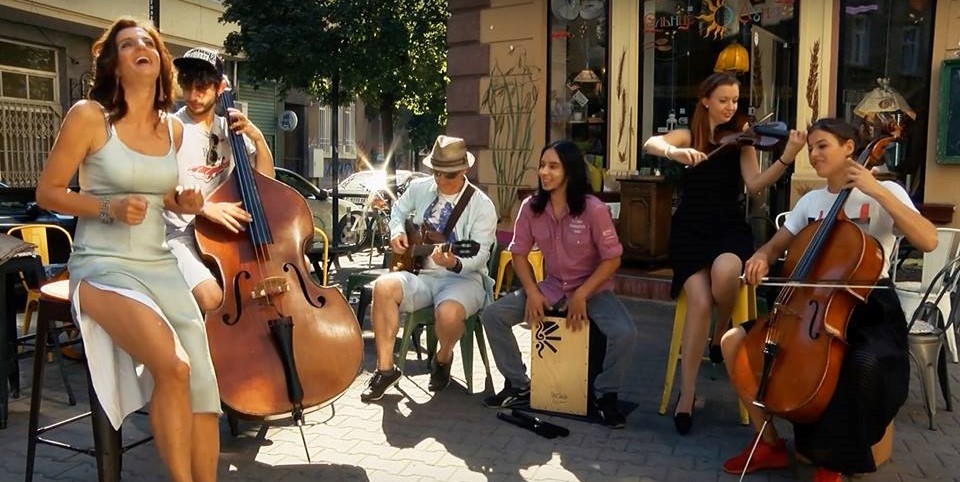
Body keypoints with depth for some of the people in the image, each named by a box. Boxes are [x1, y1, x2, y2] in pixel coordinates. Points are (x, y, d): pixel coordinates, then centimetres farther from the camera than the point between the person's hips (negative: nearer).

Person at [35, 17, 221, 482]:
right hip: (103, 266, -5)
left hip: (160, 265, 5)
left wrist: (182, 202, 2)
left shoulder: (173, 128, 9)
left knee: (202, 382, -8)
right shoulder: (88, 115, -6)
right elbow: (47, 192, -2)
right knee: (173, 368, -26)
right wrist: (109, 208, -17)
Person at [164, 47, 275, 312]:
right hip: (180, 234, -5)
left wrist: (258, 138, -4)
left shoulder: (230, 129, 10)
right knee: (211, 297, -30)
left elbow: (266, 179, 11)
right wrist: (203, 206, -28)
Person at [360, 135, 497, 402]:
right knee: (384, 287, -28)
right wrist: (397, 232, 5)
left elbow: (480, 254, -13)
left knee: (448, 313, -37)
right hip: (419, 273, 4)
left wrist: (455, 264, -34)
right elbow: (398, 210, 26)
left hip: (464, 278, -4)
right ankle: (385, 368, -14)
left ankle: (443, 358, 2)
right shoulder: (419, 188, 6)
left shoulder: (482, 206, -8)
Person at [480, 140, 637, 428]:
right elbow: (519, 253, 2)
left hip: (593, 289, -3)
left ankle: (605, 395, -1)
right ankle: (519, 385, 8)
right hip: (550, 287, 4)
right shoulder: (531, 207, -6)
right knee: (492, 315, -12)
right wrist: (532, 292, -11)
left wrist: (581, 295, -21)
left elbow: (612, 259, -13)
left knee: (624, 333, -31)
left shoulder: (593, 209, -18)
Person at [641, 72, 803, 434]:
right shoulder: (688, 135, 8)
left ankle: (722, 334, -2)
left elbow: (754, 185, -7)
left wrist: (786, 159, -23)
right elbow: (651, 144, -11)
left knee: (725, 274, -36)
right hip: (690, 229, 0)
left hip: (730, 227, 0)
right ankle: (687, 395, -10)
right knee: (700, 303, -23)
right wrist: (675, 152, -32)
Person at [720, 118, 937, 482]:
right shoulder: (810, 201, 11)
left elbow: (928, 241, -20)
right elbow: (776, 246, 16)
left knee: (864, 363, -38)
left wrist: (877, 191, -24)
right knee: (734, 341, -12)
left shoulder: (884, 193, -4)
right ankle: (769, 443, 1)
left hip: (869, 306, -5)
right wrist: (762, 257, -9)